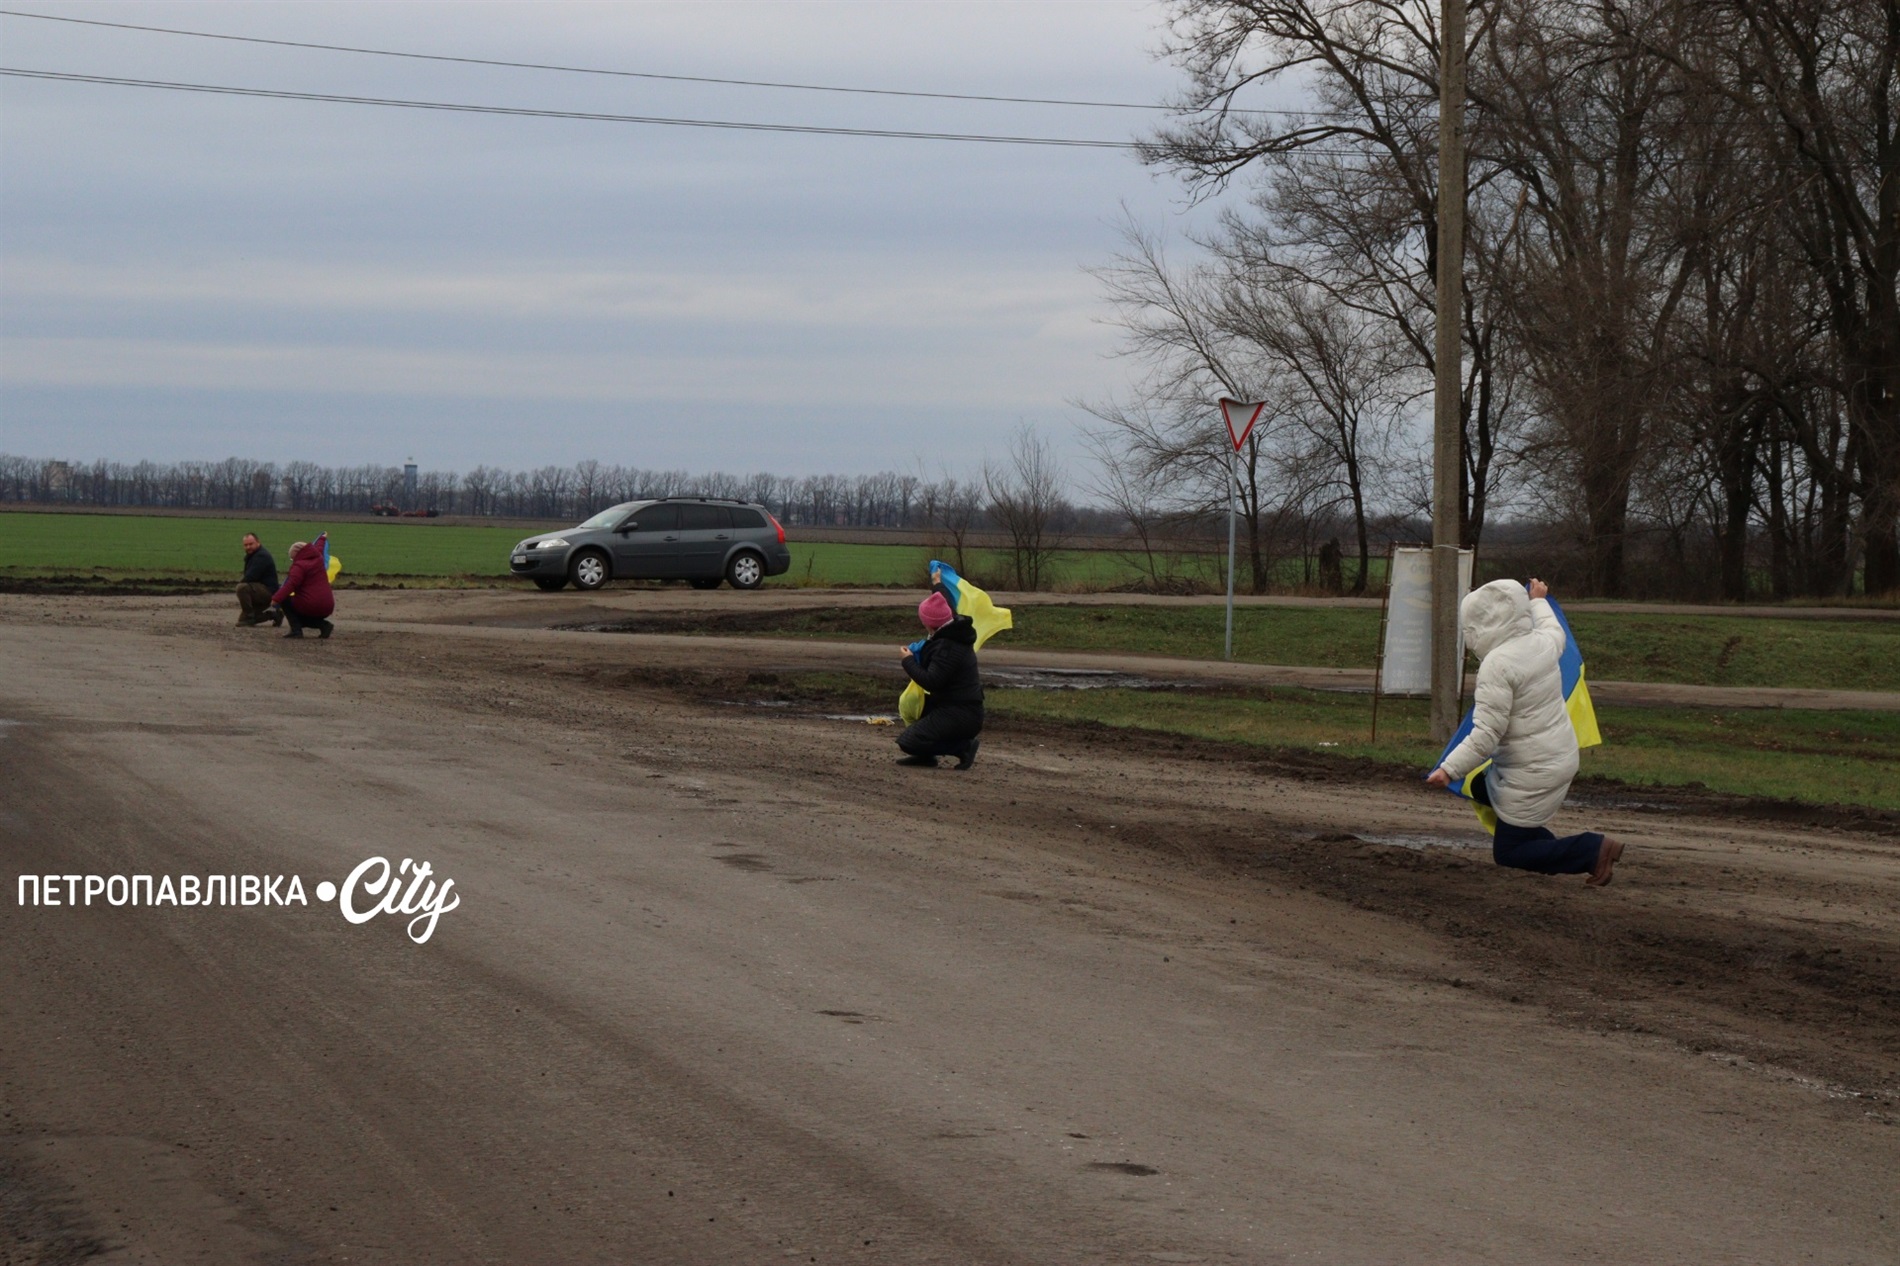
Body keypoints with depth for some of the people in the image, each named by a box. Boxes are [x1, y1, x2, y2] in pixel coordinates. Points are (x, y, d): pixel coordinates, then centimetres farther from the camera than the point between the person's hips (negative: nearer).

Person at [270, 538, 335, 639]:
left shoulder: (299, 566, -11)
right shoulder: (318, 559, 12)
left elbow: (290, 585, -24)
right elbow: (319, 548, 38)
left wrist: (276, 599, -28)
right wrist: (321, 539, 61)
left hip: (310, 607, -8)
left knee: (285, 601, 13)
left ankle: (296, 630, -3)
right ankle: (324, 625, 6)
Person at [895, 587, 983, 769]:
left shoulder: (948, 648, -24)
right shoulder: (955, 629, 4)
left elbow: (931, 682, -29)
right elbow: (946, 606, 27)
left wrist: (909, 661, -15)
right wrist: (938, 584, 44)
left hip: (960, 716, -10)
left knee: (908, 742, -17)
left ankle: (963, 746, -8)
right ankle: (925, 754, 19)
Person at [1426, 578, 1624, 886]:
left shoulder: (1497, 664, -23)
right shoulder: (1541, 643, 0)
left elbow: (1486, 734, -26)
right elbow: (1555, 631, 29)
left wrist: (1449, 769, -23)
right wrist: (1538, 601, 46)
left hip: (1532, 773, -9)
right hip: (1563, 755, 9)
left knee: (1507, 853, 4)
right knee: (1480, 788, 28)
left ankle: (1593, 850, -4)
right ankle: (1549, 846, 21)